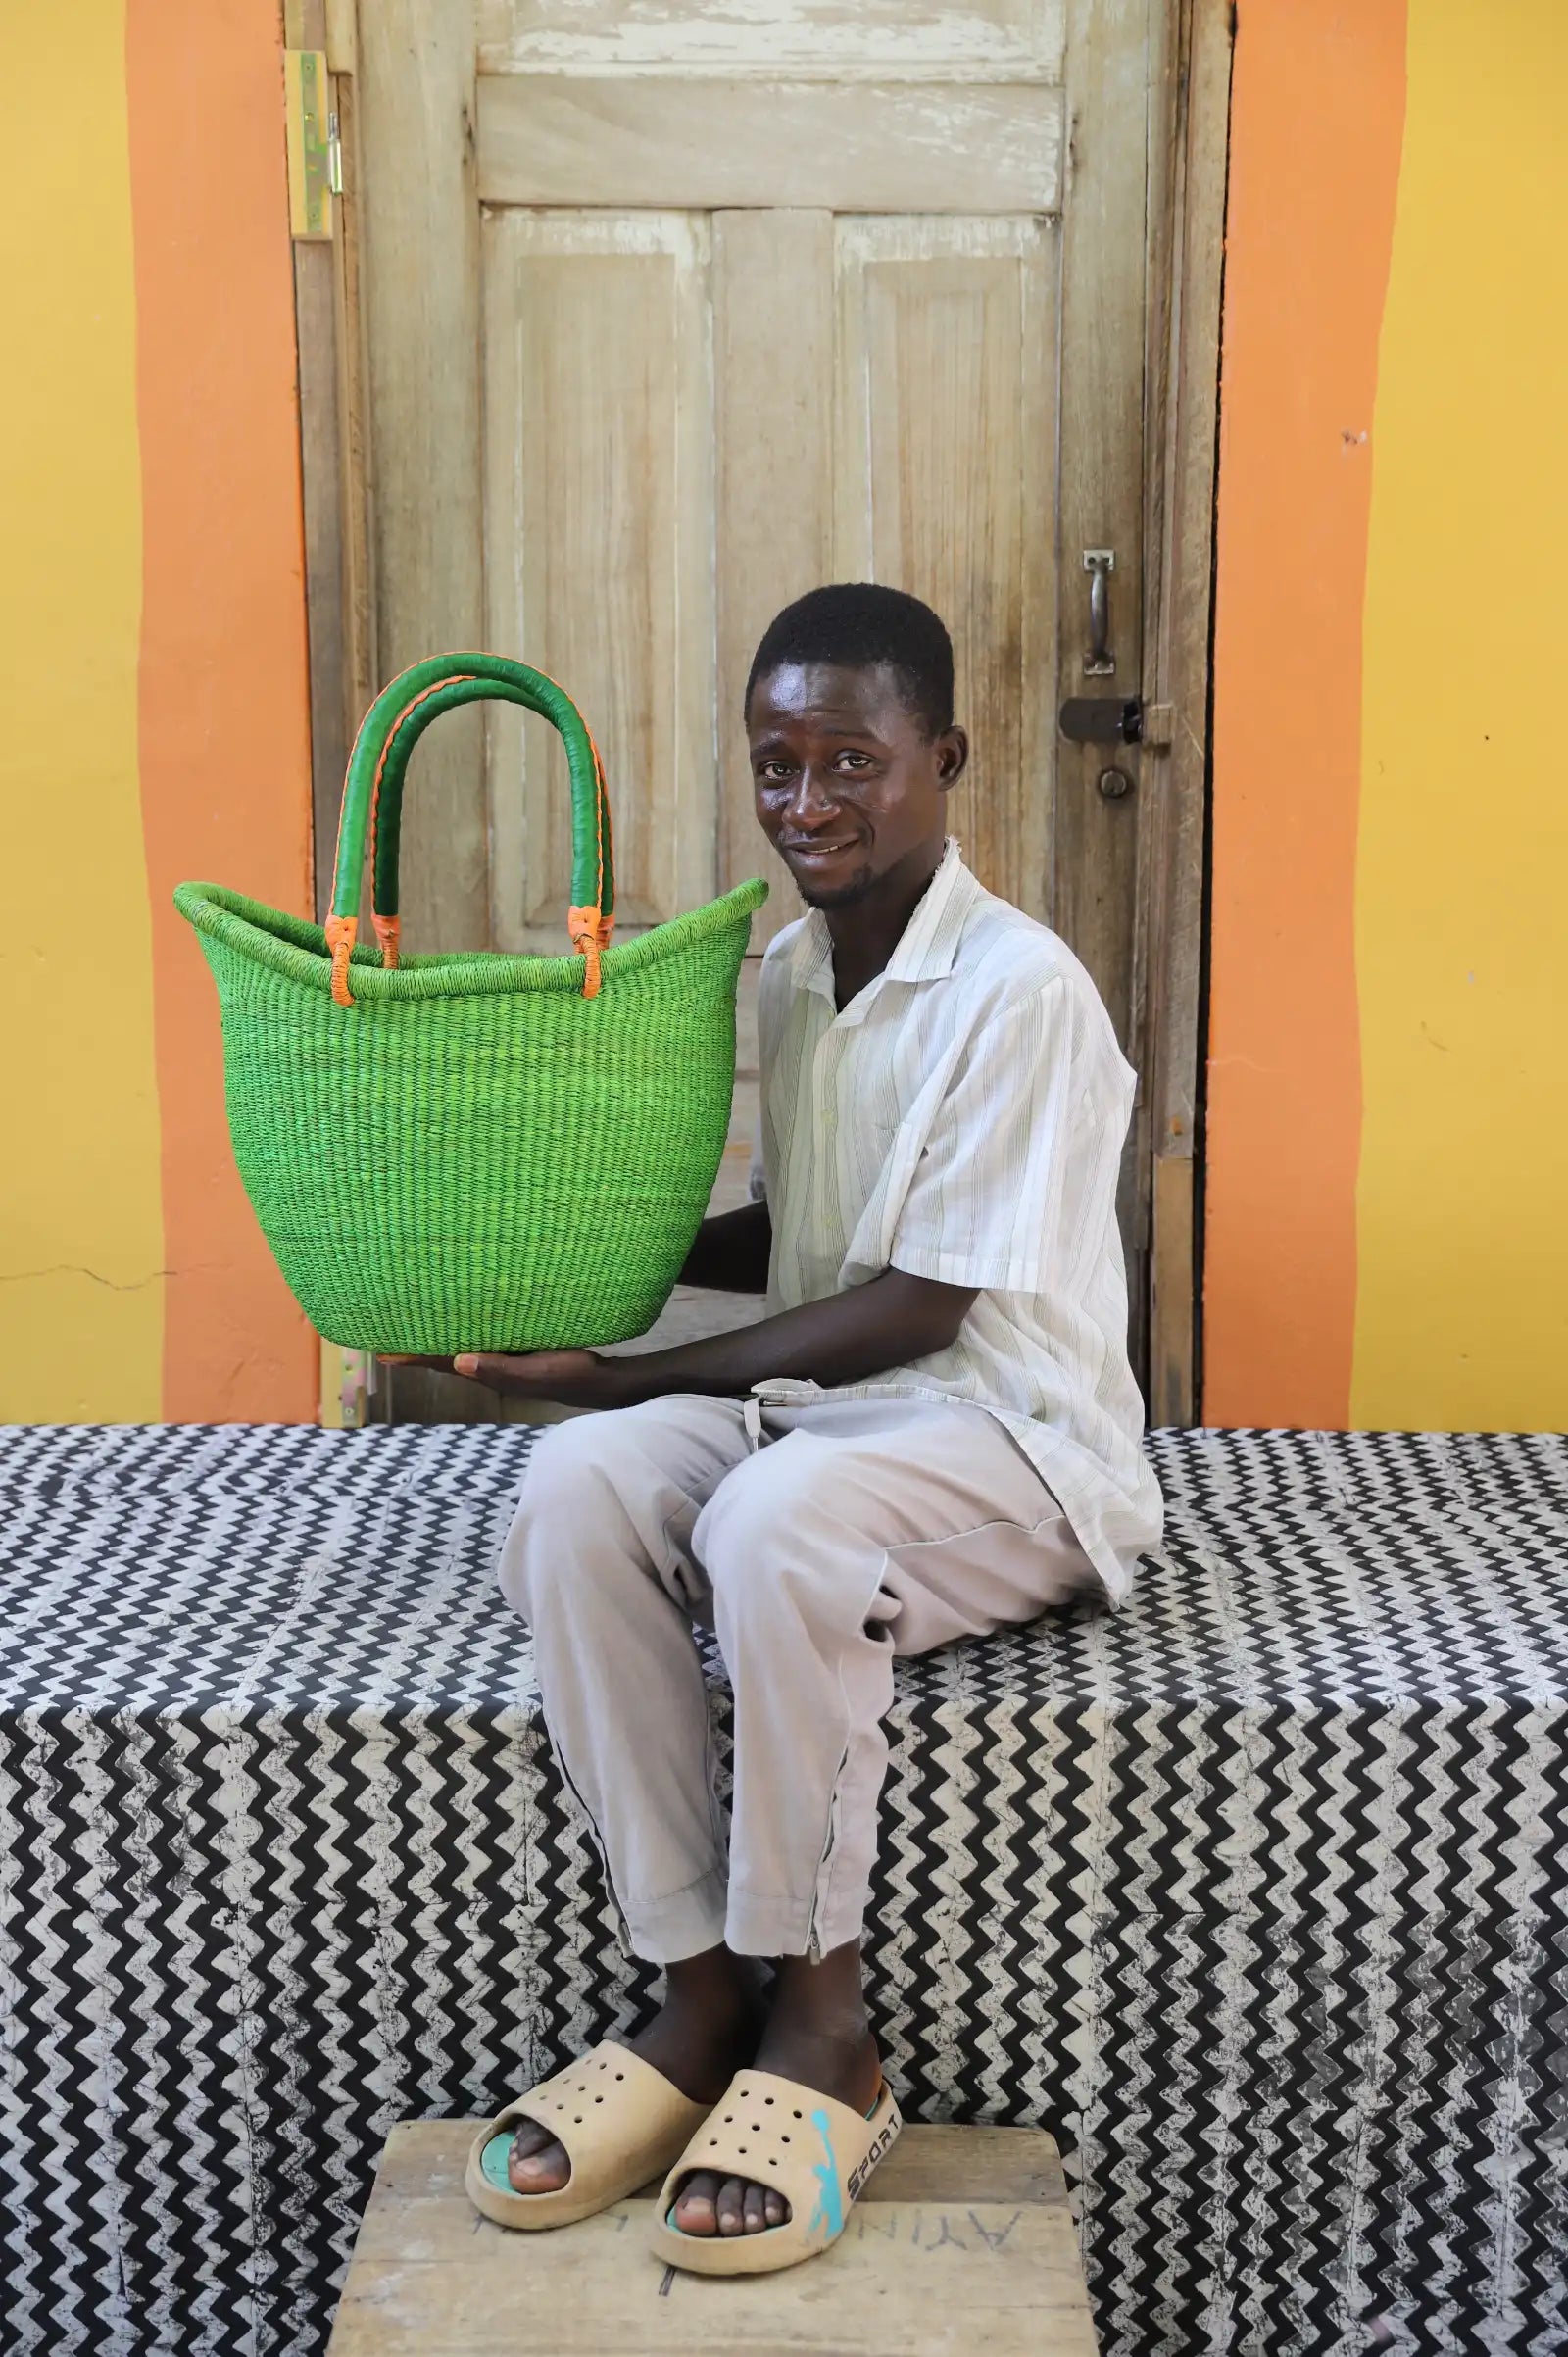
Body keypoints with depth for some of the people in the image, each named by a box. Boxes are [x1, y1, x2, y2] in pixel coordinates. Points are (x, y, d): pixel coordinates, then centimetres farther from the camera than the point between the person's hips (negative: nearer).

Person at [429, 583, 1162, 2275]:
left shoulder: (1019, 991, -14)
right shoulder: (781, 976, 10)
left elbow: (919, 1306, -17)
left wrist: (623, 1368, -15)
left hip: (1011, 1438, -6)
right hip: (819, 1407, 7)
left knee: (775, 1524, -37)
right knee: (576, 1489, -23)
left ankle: (821, 2026, -16)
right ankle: (699, 1991, -15)